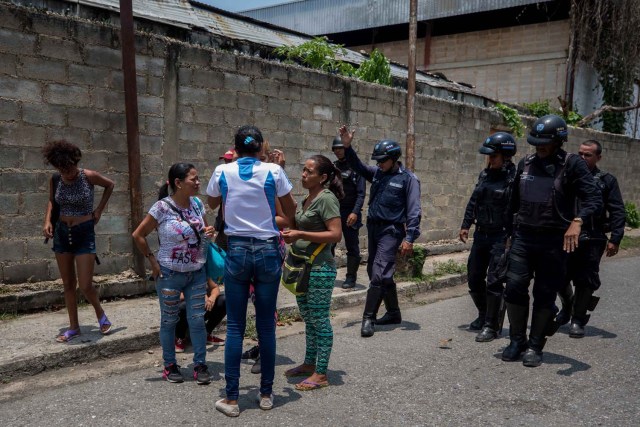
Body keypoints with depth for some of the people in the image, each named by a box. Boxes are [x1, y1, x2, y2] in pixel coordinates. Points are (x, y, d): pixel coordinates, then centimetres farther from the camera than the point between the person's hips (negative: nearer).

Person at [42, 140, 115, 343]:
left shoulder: (89, 176, -14)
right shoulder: (54, 180, -3)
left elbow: (110, 185, 4)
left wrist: (100, 209, -1)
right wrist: (47, 221, -2)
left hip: (85, 233, -4)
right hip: (61, 233, 4)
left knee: (85, 285, -7)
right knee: (68, 284, 9)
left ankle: (101, 315, 21)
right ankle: (74, 327, 20)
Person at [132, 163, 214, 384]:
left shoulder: (197, 204, 0)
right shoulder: (162, 208, -15)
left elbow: (204, 230, 17)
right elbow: (138, 235, -8)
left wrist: (209, 232, -6)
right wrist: (152, 261, -8)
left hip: (197, 273, 4)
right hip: (170, 274, -4)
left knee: (197, 319, 5)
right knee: (169, 320, 10)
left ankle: (200, 365, 17)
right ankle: (170, 365, 26)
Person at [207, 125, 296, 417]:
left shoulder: (223, 172, 0)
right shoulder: (273, 171, -4)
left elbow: (212, 203, 20)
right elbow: (290, 213, 5)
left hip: (237, 251, 0)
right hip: (267, 251, 0)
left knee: (235, 326, 6)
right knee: (266, 325, 9)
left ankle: (231, 399, 10)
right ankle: (266, 393, 20)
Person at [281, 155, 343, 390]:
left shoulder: (326, 198, -14)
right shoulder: (307, 199, 12)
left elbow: (336, 234, -21)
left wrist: (300, 235, -21)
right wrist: (290, 233, 4)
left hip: (320, 268, -9)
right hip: (302, 266, 9)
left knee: (320, 320, -1)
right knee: (308, 318, 18)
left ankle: (320, 374, 9)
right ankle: (309, 363, 32)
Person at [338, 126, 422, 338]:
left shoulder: (408, 178, -7)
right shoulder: (377, 173, 11)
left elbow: (414, 210, -13)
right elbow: (358, 166, 16)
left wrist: (409, 238, -20)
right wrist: (347, 147, -1)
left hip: (391, 231, -7)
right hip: (373, 227, 7)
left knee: (379, 274, -14)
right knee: (379, 274, 14)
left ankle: (369, 318, -9)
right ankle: (393, 313, 29)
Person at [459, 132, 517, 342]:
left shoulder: (514, 179, -14)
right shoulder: (485, 174, 9)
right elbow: (473, 201, 17)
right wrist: (465, 225, 15)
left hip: (501, 237, -7)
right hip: (481, 234, 7)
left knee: (493, 282, -5)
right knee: (474, 278, 14)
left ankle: (491, 326, 8)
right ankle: (483, 315, 34)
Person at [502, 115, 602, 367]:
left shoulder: (572, 165, -6)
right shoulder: (526, 164, 9)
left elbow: (594, 198, -14)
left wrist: (577, 221, -31)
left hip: (554, 241, -4)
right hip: (523, 236, 4)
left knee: (545, 295, 5)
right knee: (514, 287, -1)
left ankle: (535, 346, 19)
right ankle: (517, 341, 16)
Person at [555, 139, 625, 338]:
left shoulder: (606, 181, 4)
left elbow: (617, 212, 0)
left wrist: (615, 239, -8)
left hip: (592, 241, -2)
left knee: (585, 281, 0)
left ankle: (578, 320, 16)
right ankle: (567, 306, 35)